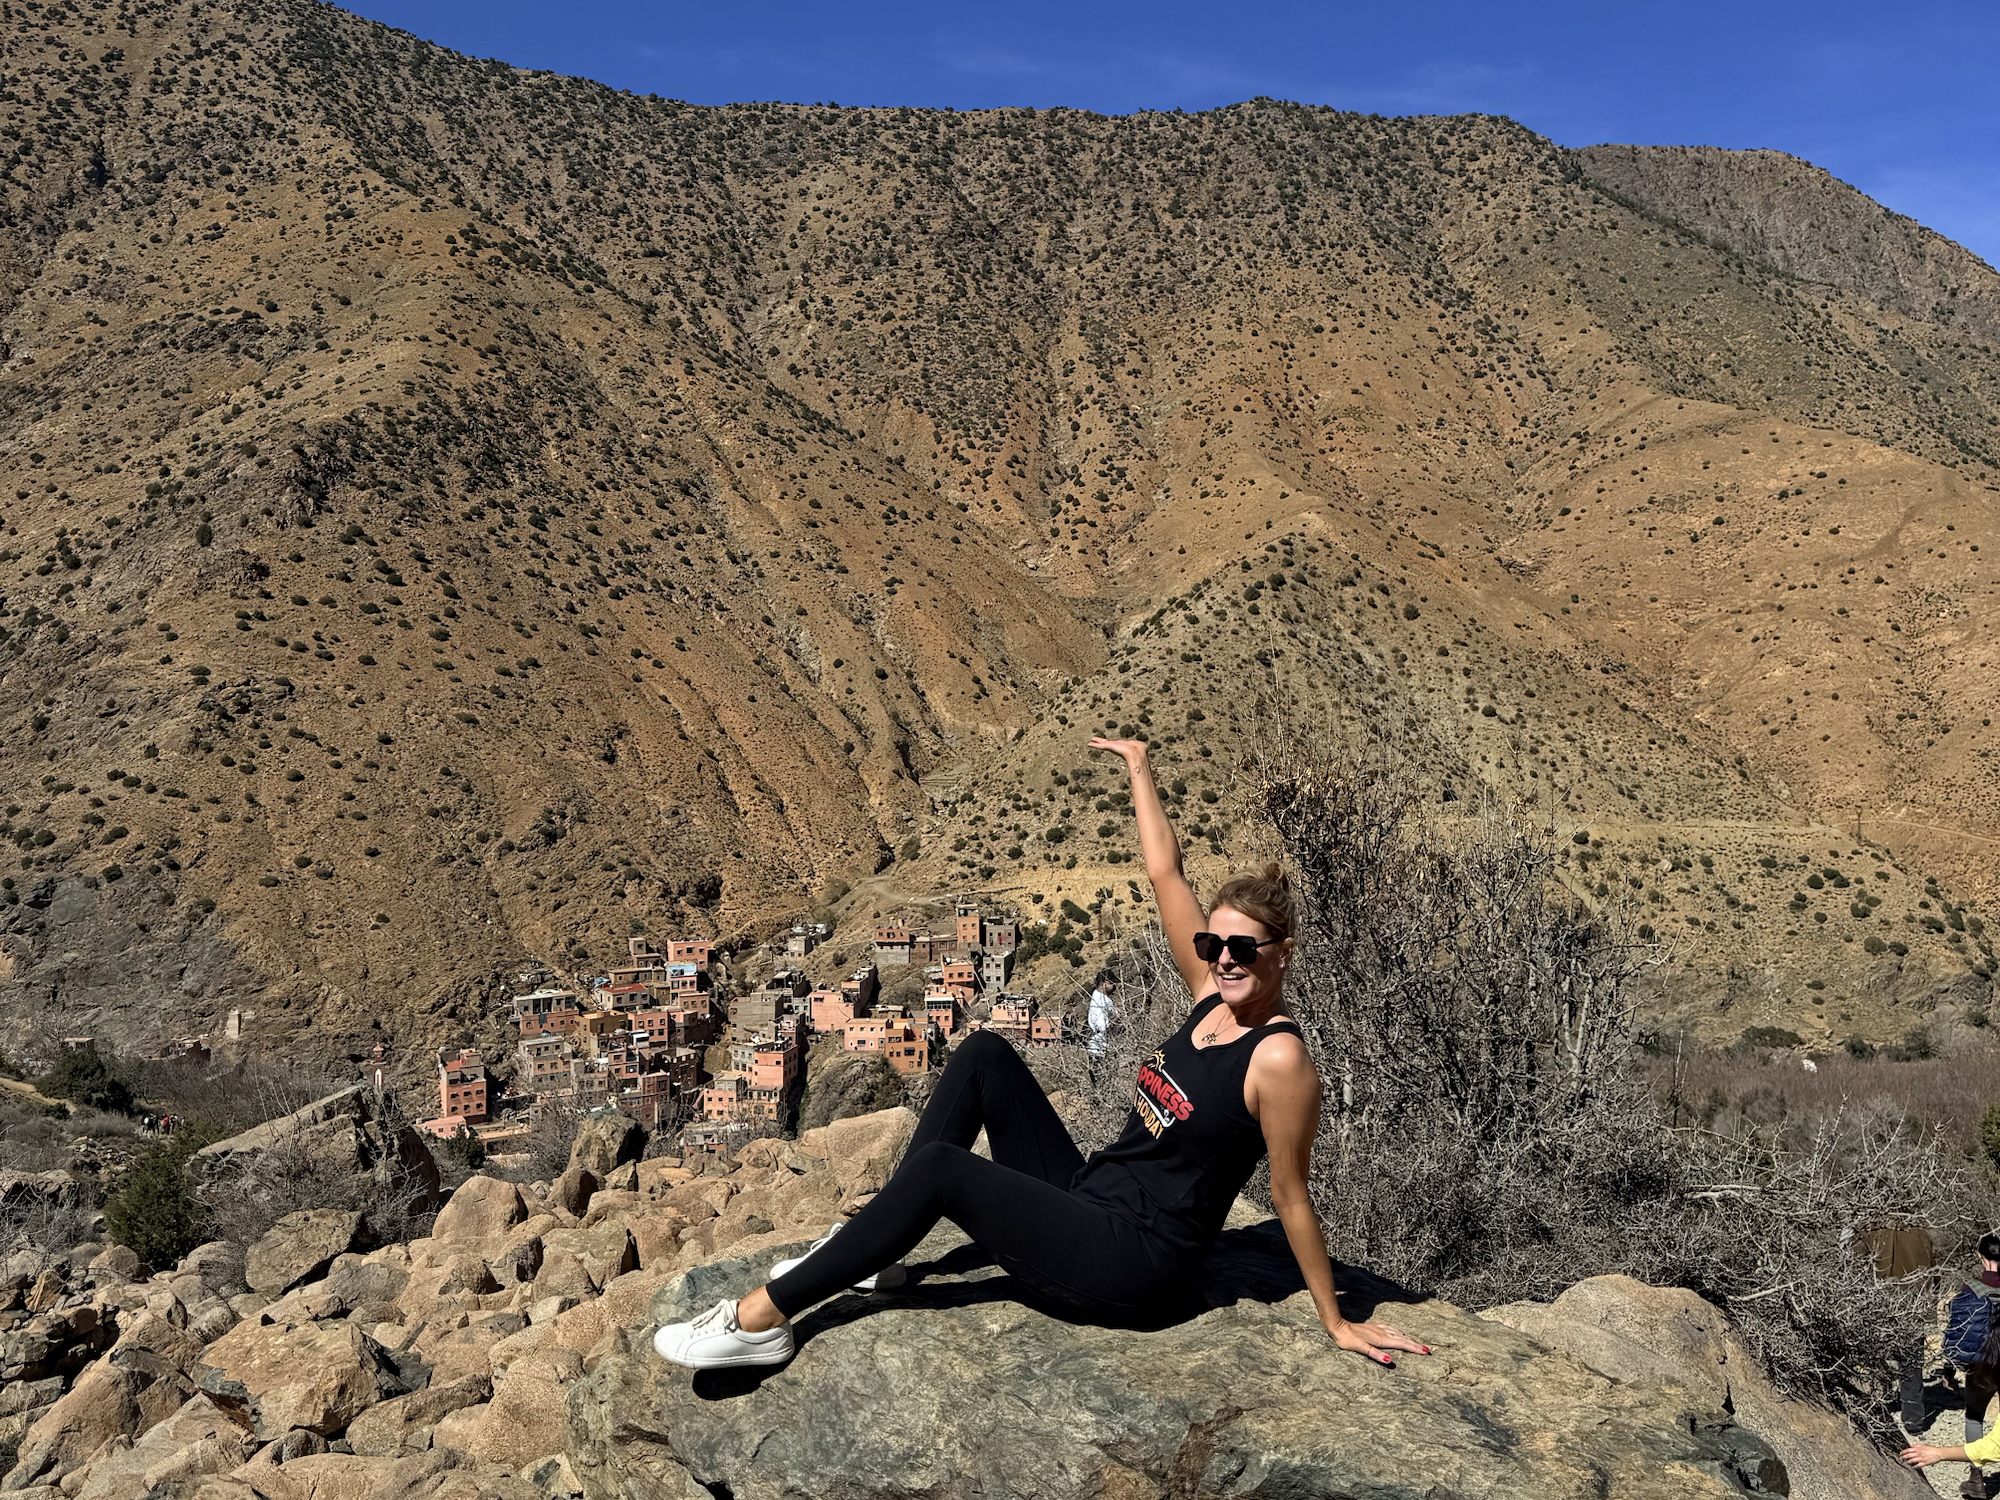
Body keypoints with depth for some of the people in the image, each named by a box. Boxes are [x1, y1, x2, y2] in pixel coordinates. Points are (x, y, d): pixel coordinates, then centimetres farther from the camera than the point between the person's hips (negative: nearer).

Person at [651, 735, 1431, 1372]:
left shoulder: (1279, 1059, -18)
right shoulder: (1212, 994, 2)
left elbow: (1292, 1198, -11)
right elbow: (1164, 871, 7)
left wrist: (1337, 1323, -4)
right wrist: (1139, 770, 11)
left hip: (1130, 1265, -8)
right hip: (1089, 1200, 8)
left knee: (942, 1168, -23)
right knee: (984, 1056, 0)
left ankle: (761, 1320, -13)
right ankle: (875, 1245, 3)